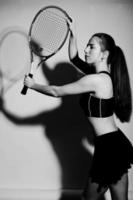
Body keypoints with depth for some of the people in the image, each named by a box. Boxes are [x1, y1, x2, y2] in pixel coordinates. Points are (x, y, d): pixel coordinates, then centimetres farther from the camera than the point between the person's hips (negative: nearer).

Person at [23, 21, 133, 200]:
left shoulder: (96, 80, -18)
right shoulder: (102, 74, 9)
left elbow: (57, 92, -11)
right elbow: (74, 58, 22)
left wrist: (33, 85, 4)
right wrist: (73, 35, 10)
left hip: (109, 148, -9)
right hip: (116, 144, 9)